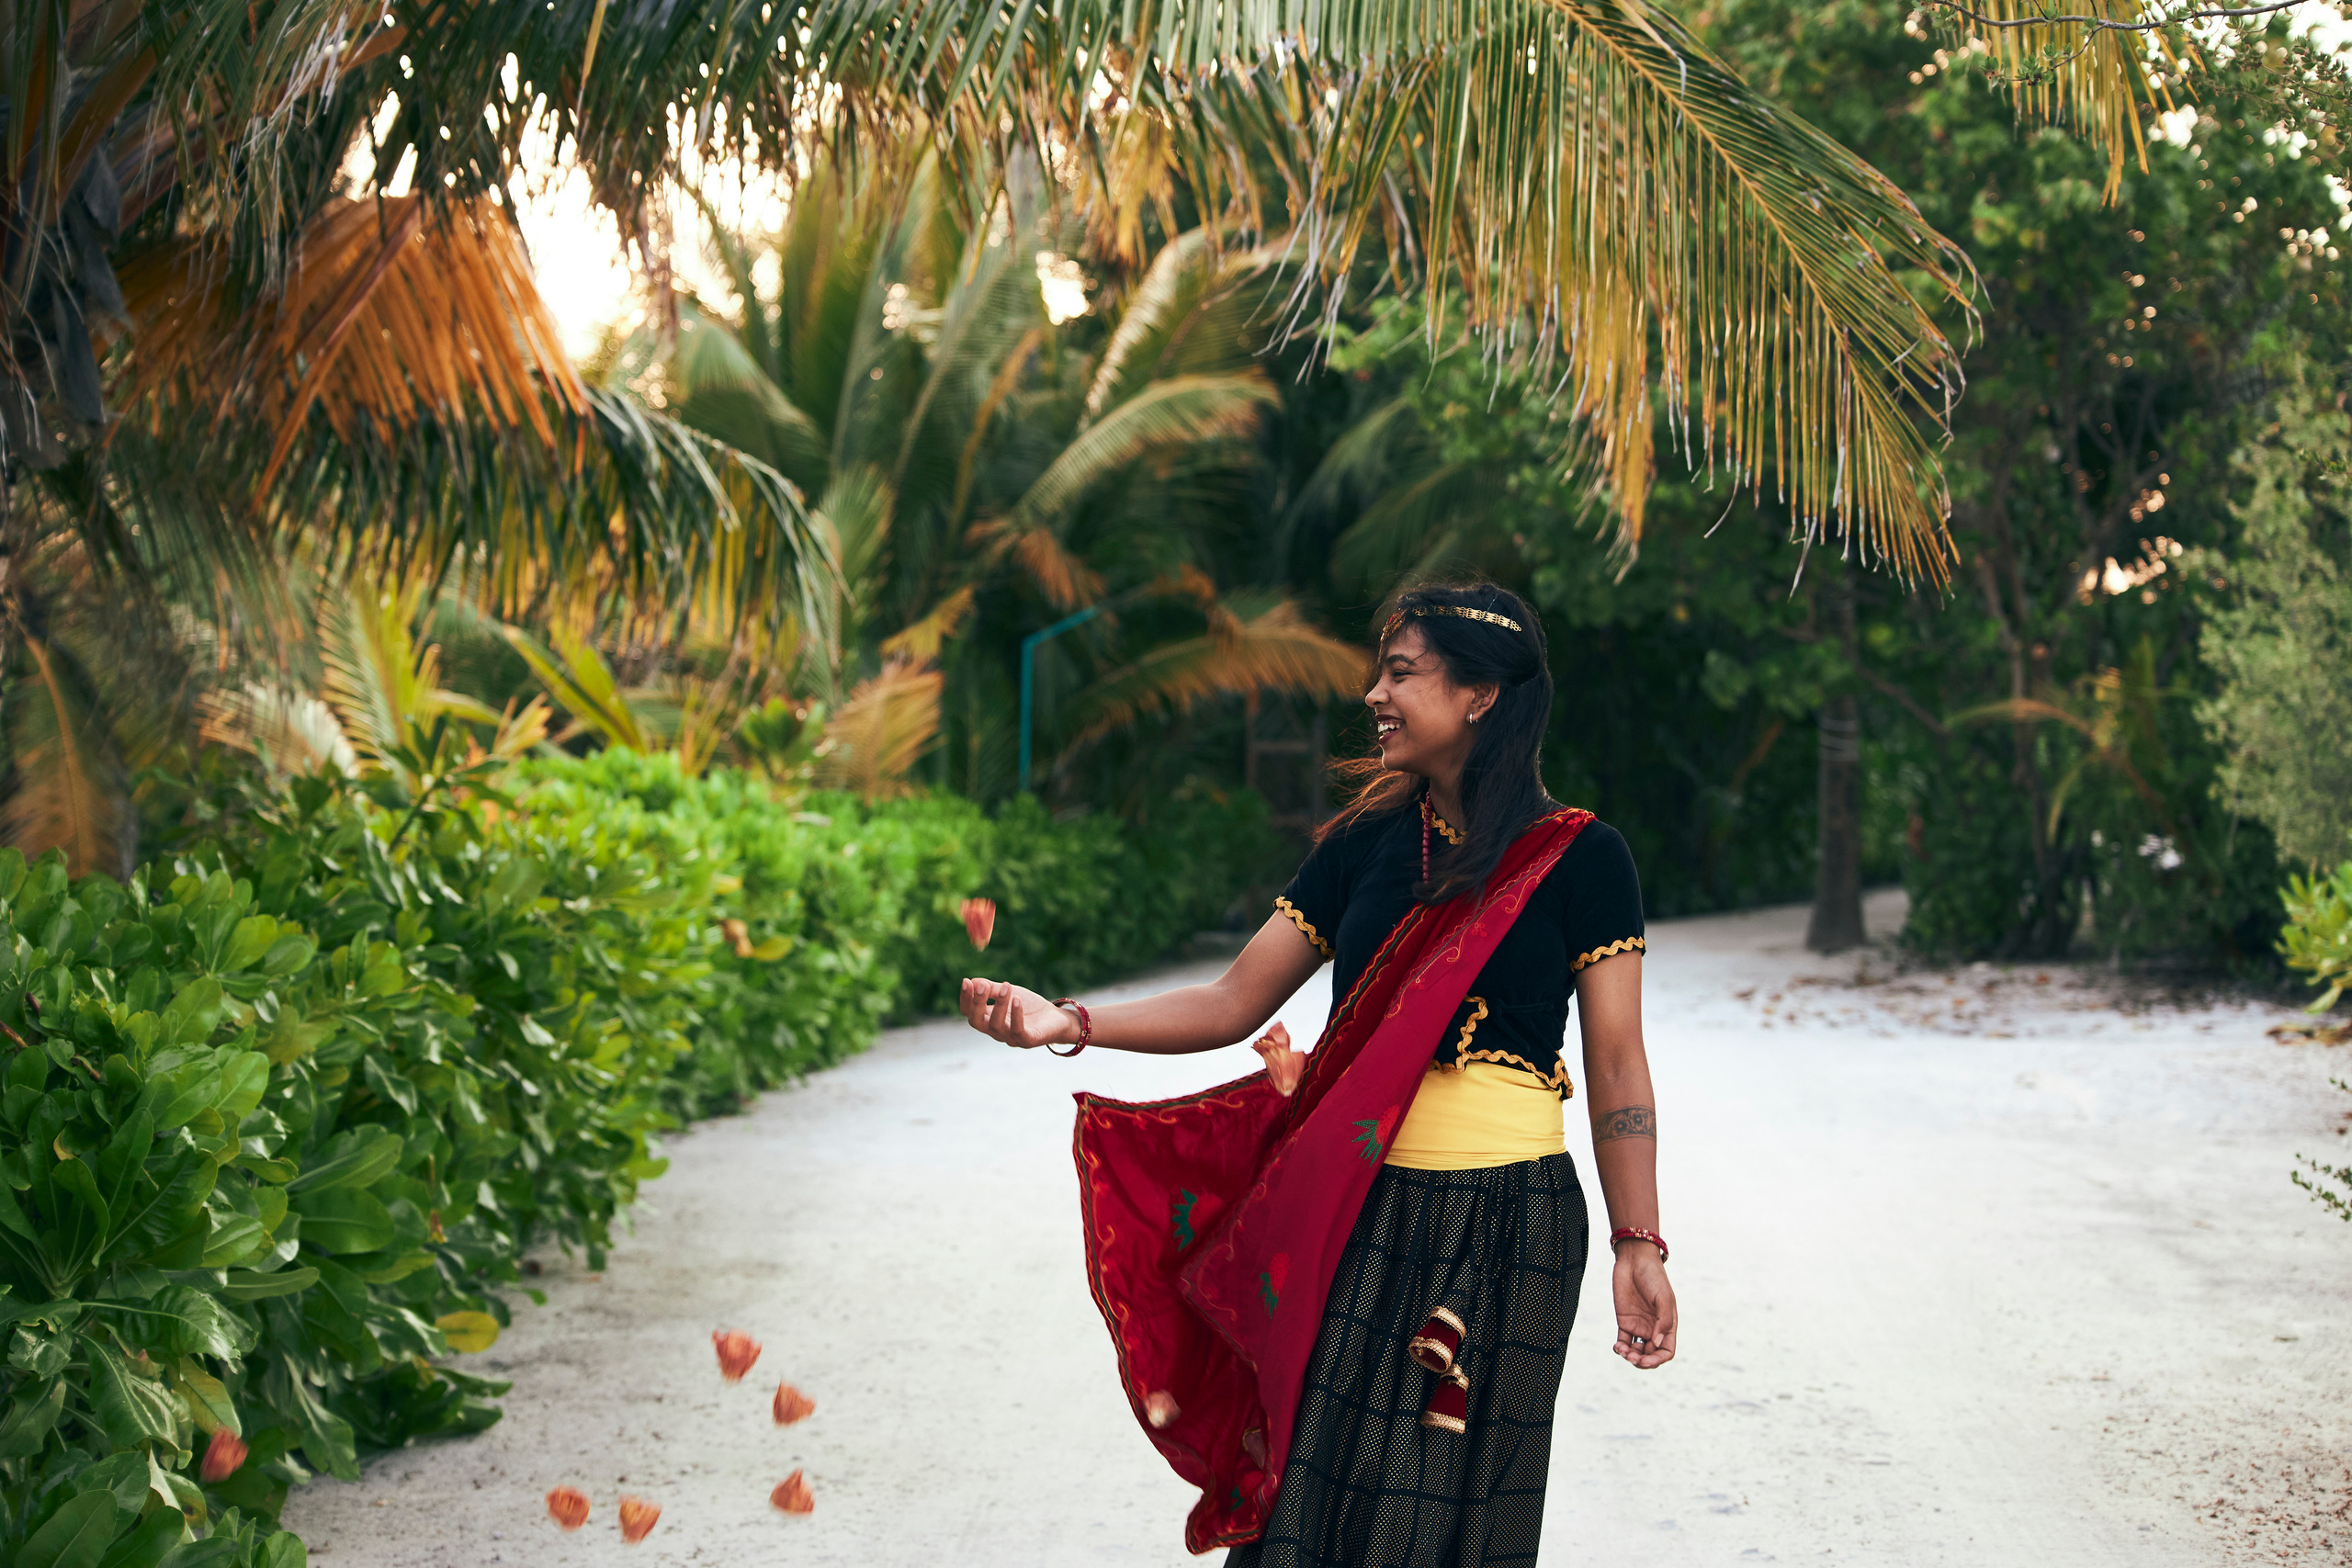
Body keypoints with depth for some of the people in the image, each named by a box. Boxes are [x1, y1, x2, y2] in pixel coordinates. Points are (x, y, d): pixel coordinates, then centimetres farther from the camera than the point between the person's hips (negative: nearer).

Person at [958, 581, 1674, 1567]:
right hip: (1356, 1218, 3)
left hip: (1506, 1224, -3)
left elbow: (1615, 1065, -2)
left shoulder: (1578, 858, -2)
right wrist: (1070, 1023, -4)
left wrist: (1638, 1248, -6)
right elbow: (1234, 1004, 8)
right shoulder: (1364, 846, 9)